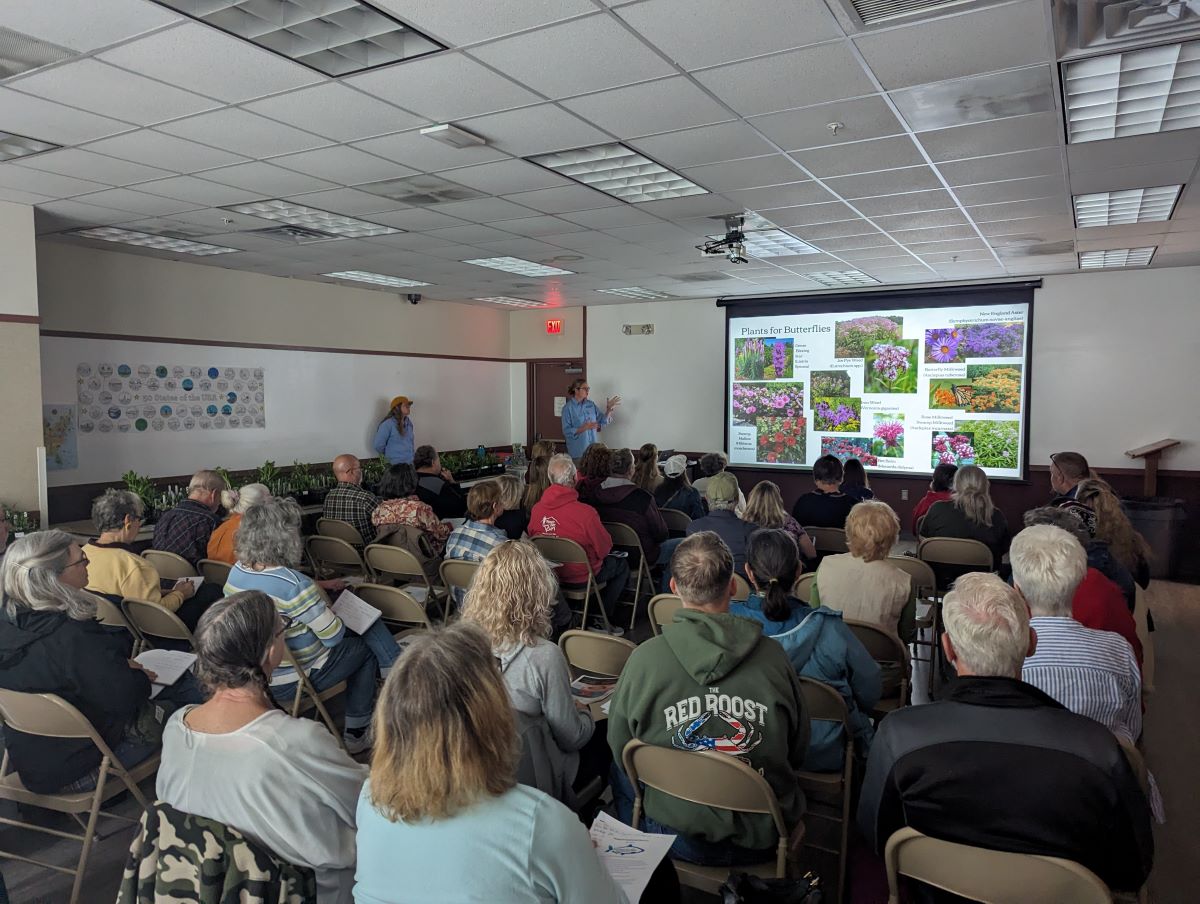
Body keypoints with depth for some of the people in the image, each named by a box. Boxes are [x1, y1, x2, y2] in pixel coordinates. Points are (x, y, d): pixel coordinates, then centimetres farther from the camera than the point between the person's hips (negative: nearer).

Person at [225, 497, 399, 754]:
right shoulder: (296, 585, -30)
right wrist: (321, 599, -2)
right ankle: (355, 734, 23)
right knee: (365, 648, 15)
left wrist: (320, 588, 11)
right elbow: (334, 636, -20)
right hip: (289, 683, -8)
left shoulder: (236, 572, -6)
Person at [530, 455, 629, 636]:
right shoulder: (585, 512, -28)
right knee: (622, 564, 20)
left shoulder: (536, 509, -13)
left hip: (548, 573, 6)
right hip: (580, 576, -6)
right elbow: (604, 548, -14)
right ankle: (603, 619, 21)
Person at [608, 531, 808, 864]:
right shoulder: (773, 655, -15)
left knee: (620, 772, 26)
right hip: (763, 841, 2)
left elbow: (619, 749, -3)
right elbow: (798, 751, 0)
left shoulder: (645, 657, -18)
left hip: (681, 842, -1)